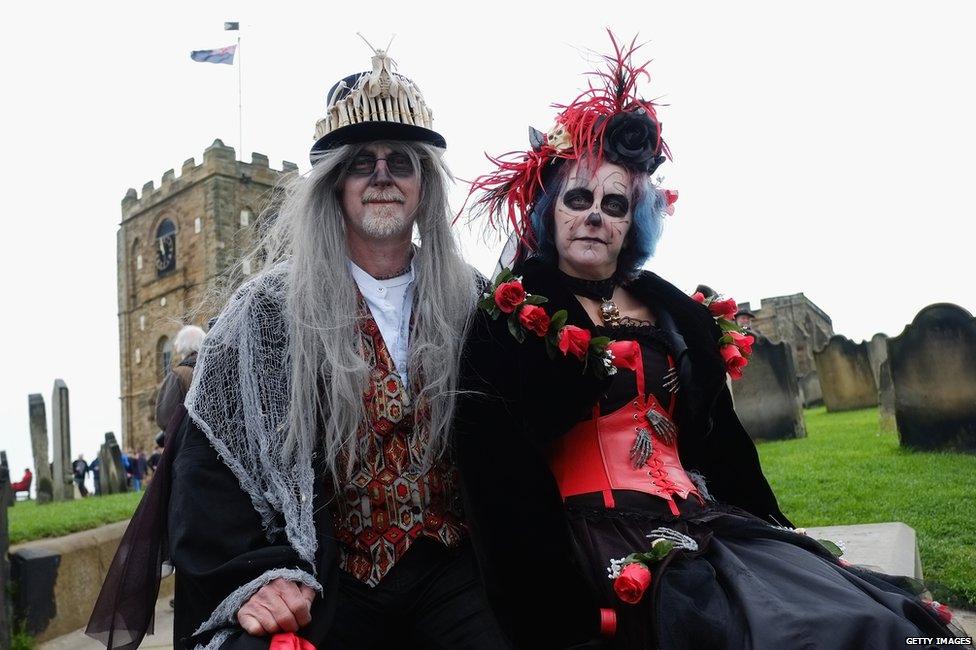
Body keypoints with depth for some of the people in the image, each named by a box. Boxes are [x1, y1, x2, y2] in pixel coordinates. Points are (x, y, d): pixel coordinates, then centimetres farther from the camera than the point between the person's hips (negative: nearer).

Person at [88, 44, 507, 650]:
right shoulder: (272, 309, -6)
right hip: (327, 585, -1)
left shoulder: (469, 300, 1)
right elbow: (208, 460, -7)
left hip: (450, 576, 2)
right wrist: (250, 577, -18)